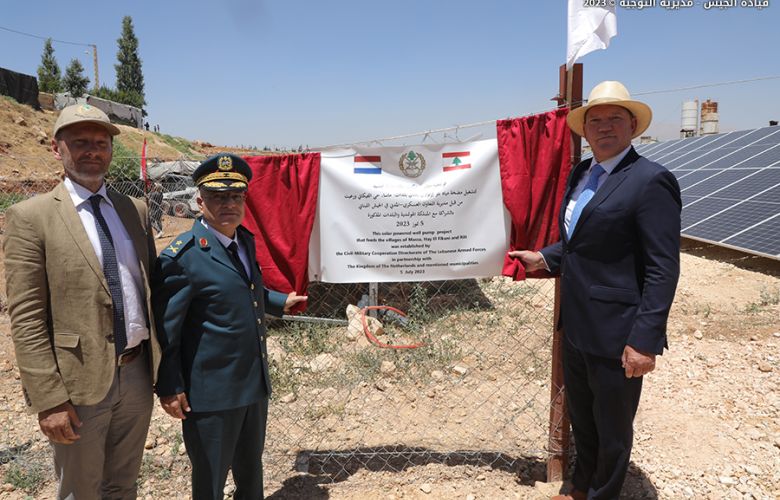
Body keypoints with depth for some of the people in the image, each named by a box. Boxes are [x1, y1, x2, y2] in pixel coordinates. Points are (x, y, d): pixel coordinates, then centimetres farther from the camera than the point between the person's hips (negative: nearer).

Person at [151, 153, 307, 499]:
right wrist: (169, 388, -14)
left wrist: (280, 302, 25)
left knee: (251, 470, 25)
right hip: (211, 392, -7)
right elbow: (164, 327, -15)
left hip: (255, 383, 7)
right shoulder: (182, 256, -18)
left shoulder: (245, 240, 6)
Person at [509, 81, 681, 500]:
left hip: (616, 335, -8)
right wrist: (544, 258, 6)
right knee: (581, 419, 25)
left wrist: (645, 340, -21)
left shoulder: (650, 180, -16)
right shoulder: (580, 173, 9)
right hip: (576, 327, 8)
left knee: (612, 430, 13)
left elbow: (663, 270, -19)